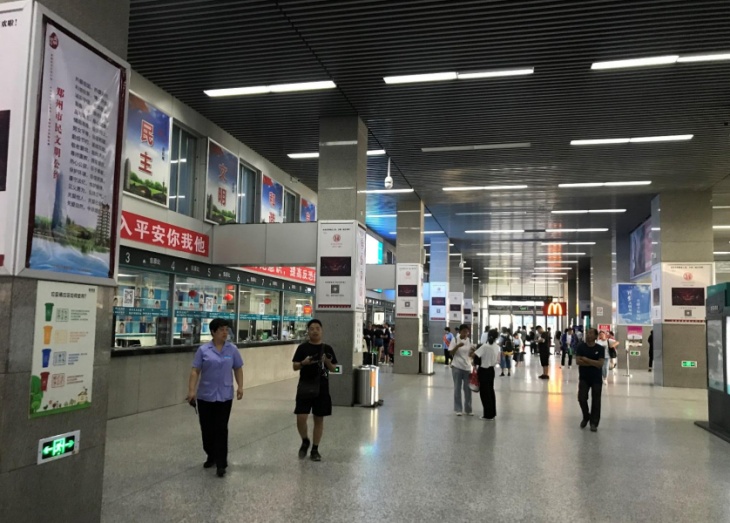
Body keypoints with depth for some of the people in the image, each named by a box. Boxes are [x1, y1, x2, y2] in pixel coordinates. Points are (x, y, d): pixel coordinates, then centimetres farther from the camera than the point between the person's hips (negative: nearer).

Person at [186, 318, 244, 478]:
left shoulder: (232, 349, 1)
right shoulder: (203, 350, -2)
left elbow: (238, 369, 7)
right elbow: (195, 371, -3)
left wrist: (240, 387, -1)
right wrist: (191, 390, -10)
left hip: (224, 396, -1)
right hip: (205, 396, 1)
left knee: (221, 429, -3)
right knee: (207, 428, 10)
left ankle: (221, 464, 0)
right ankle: (211, 456, 30)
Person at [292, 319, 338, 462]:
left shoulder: (327, 348, 3)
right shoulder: (303, 348, 0)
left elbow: (333, 369, 5)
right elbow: (294, 366, 0)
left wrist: (327, 362, -16)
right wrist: (303, 362, -20)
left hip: (322, 389, 1)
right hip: (305, 387, -1)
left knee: (319, 419, 7)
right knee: (301, 419, -7)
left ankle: (315, 449, 21)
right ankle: (305, 441, 22)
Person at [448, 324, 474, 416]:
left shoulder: (470, 341, 4)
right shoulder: (455, 340, -5)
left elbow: (471, 355, 7)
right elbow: (451, 353, -10)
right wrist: (457, 346, -24)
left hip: (467, 367, 3)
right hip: (457, 367, -3)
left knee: (468, 389, 8)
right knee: (457, 388, 3)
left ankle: (468, 409, 18)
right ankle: (458, 409, 11)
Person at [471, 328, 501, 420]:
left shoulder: (485, 346, -18)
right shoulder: (497, 347, 1)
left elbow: (473, 355, -22)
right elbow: (497, 360, 8)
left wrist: (473, 351, -3)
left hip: (484, 370, -6)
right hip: (491, 370, 7)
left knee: (484, 392, 1)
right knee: (490, 391, 17)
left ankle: (488, 414, 3)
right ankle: (493, 413, 24)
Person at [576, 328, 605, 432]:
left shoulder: (600, 349, -8)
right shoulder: (581, 346, -5)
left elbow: (600, 364, -18)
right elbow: (578, 361, -15)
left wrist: (586, 359, -19)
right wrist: (593, 363, -18)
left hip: (596, 379, -1)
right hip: (584, 378, 1)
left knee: (595, 401, 3)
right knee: (581, 398, -6)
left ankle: (594, 422, 16)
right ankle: (586, 417, 20)